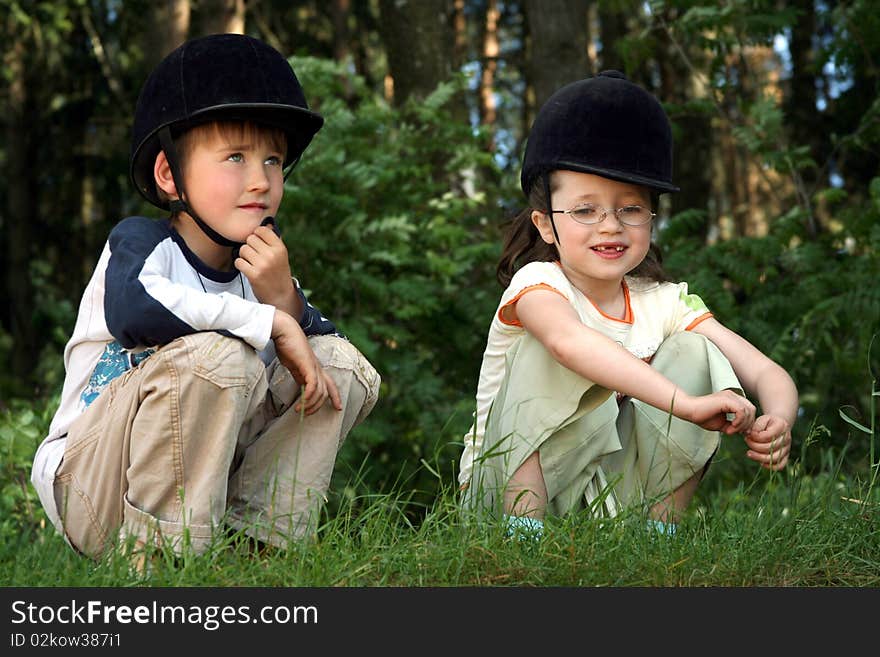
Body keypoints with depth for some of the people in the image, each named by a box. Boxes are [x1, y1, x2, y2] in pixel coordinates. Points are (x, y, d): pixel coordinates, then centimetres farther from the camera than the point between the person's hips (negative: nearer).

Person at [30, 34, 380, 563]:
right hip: (92, 493, -6)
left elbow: (315, 365, -1)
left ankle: (262, 537, -9)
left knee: (343, 363, 0)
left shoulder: (260, 261, 6)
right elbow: (131, 307, -38)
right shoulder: (140, 241, -12)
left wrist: (285, 300, -20)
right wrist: (270, 321, -31)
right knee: (217, 355, -32)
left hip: (206, 483, 7)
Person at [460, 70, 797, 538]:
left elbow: (768, 374, -9)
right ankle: (523, 528, -27)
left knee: (694, 352, -12)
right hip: (504, 489, -4)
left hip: (607, 494, 4)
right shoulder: (537, 284, -16)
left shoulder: (664, 303, -2)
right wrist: (687, 404, -50)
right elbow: (569, 340, -41)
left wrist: (777, 422, -34)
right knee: (545, 354, -26)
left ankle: (657, 531, -10)